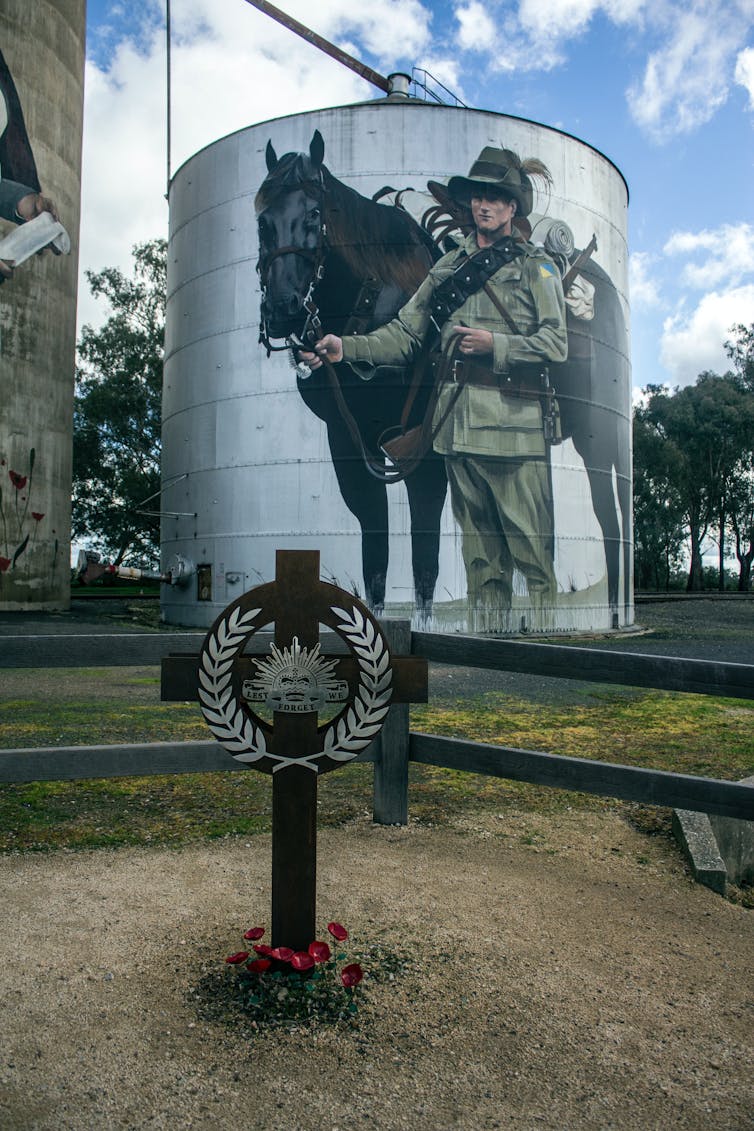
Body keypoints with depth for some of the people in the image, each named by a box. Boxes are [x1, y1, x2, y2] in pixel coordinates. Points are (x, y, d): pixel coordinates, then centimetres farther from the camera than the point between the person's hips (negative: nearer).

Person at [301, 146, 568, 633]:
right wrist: (346, 348, 0)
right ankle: (487, 638, 16)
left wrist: (494, 345, -15)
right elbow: (404, 334, 14)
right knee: (480, 551, 8)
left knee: (532, 547, -5)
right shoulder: (450, 267, 20)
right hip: (459, 423, 4)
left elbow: (556, 344, -3)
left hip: (516, 422, -4)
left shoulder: (536, 265, 8)